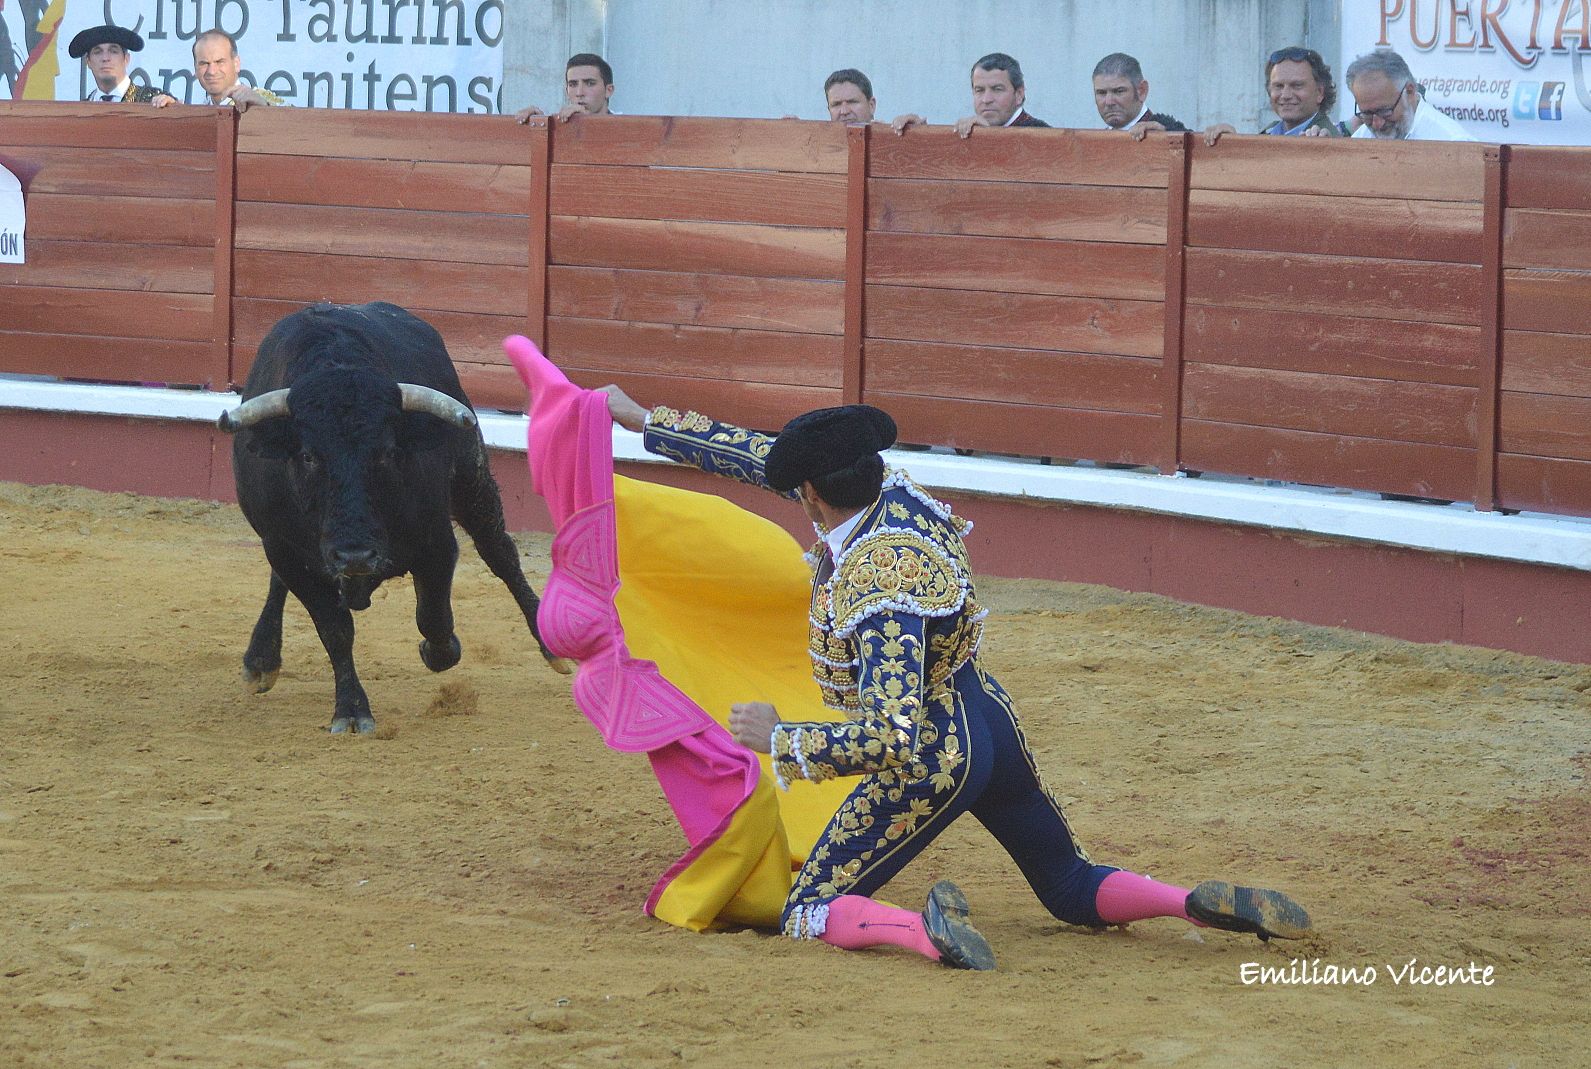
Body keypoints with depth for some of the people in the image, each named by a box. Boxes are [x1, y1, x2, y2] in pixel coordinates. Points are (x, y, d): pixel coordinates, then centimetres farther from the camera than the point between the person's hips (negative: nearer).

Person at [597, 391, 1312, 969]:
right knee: (1070, 888, 23)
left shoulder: (878, 593, -29)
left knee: (806, 917, 0)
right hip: (993, 724, 9)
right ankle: (1199, 902, -5)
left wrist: (778, 738, -23)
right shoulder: (893, 495, -6)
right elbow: (763, 458, 7)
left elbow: (891, 739, -33)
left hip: (933, 762, -8)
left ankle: (924, 929, -29)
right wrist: (644, 421, 12)